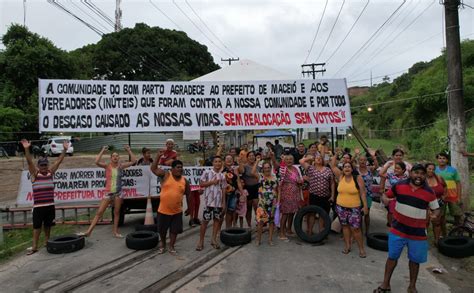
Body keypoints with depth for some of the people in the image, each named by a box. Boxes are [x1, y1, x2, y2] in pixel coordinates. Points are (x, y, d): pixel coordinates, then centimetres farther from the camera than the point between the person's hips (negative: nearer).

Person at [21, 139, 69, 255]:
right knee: (37, 226, 2)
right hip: (38, 206, -3)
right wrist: (27, 149, -28)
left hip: (50, 205, 3)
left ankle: (47, 241, 29)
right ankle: (34, 246, 9)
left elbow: (59, 161, 2)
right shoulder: (35, 174, -2)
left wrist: (64, 150, -4)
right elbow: (29, 162, -15)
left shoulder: (51, 173, 7)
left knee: (48, 225, 14)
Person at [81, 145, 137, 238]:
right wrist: (102, 151, -17)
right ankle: (89, 231, 4)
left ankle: (115, 231, 21)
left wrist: (129, 151, -5)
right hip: (108, 192, -1)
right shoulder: (107, 166, -4)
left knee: (117, 212, 10)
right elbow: (97, 162, -21)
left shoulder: (121, 166, 1)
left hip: (118, 192, 2)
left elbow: (134, 161, -2)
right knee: (99, 212, -1)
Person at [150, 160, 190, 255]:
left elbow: (188, 195, 7)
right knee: (162, 229, 14)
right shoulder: (165, 175, -7)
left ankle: (171, 247, 28)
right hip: (163, 210, -1)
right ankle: (163, 244, 39)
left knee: (175, 230, 9)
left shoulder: (184, 180, -1)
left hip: (177, 211, 2)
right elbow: (153, 168, -14)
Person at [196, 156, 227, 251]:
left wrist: (224, 203, 6)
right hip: (209, 201, -4)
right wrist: (212, 182, -15)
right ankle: (201, 241, 9)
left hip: (219, 202, 4)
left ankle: (213, 239, 21)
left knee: (217, 220, 9)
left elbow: (223, 190, 10)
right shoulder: (207, 173, -3)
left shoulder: (222, 176, 8)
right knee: (205, 220, 0)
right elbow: (201, 184, -7)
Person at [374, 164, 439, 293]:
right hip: (398, 229, 0)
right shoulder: (399, 185, -6)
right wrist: (385, 199, -17)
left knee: (414, 260, 14)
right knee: (392, 257, 10)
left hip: (418, 232, 0)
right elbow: (385, 195, 7)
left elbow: (436, 209, 3)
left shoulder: (429, 192, -6)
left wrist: (434, 215, -19)